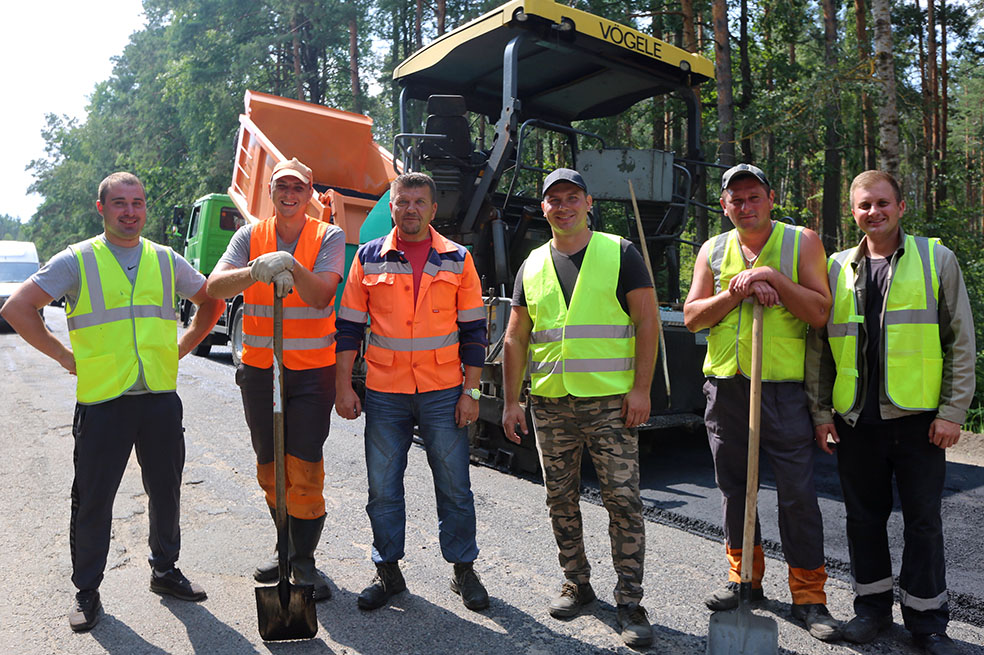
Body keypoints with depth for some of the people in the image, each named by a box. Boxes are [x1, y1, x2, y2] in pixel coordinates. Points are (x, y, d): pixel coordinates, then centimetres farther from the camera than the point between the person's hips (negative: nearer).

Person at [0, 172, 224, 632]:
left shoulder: (166, 260, 9)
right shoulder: (76, 261, -1)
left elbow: (211, 303, 20)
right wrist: (66, 357, -4)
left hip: (161, 397, 3)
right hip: (102, 400, -3)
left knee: (166, 493, 12)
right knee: (93, 500, 6)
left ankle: (165, 571, 30)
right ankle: (87, 590, 23)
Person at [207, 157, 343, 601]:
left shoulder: (329, 238, -1)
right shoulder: (250, 236, 6)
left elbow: (320, 296, -16)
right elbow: (215, 288, -11)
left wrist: (291, 266, -34)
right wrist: (257, 271, -29)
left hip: (312, 370, -3)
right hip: (258, 369, 3)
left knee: (305, 471, -4)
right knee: (269, 468, 13)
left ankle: (304, 562, 11)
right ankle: (286, 547, 33)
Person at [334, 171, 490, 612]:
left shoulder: (458, 260, 3)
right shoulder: (368, 258, 4)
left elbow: (473, 330, 3)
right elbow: (349, 326, 5)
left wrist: (471, 391, -2)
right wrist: (344, 387, -1)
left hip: (443, 394, -1)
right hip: (384, 394, 1)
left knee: (454, 486, 6)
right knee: (382, 488, 8)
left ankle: (464, 571, 24)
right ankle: (388, 572, 26)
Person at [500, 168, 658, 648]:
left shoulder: (620, 254, 2)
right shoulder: (532, 266, 12)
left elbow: (647, 322, -2)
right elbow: (516, 338, 13)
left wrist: (641, 388, -10)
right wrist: (511, 401, 7)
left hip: (610, 401, -3)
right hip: (549, 404, 4)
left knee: (623, 500, -4)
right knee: (561, 499, 11)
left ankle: (630, 602, 9)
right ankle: (576, 584, 28)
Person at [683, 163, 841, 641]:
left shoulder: (801, 242, 2)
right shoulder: (713, 251, 11)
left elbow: (820, 312, -7)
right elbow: (692, 316, 3)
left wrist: (774, 278, -15)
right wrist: (738, 290, -10)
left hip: (785, 390, -3)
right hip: (725, 387, 4)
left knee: (797, 492, -1)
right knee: (734, 486, 12)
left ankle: (808, 596, 12)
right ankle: (744, 575, 28)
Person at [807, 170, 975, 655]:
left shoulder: (936, 259, 3)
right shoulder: (837, 268, 9)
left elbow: (961, 342, 2)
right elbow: (819, 347, 10)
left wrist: (952, 411, -5)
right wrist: (820, 411, 5)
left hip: (917, 416, -2)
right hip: (855, 419, 2)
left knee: (923, 519, 6)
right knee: (864, 516, 11)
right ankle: (873, 605, 27)